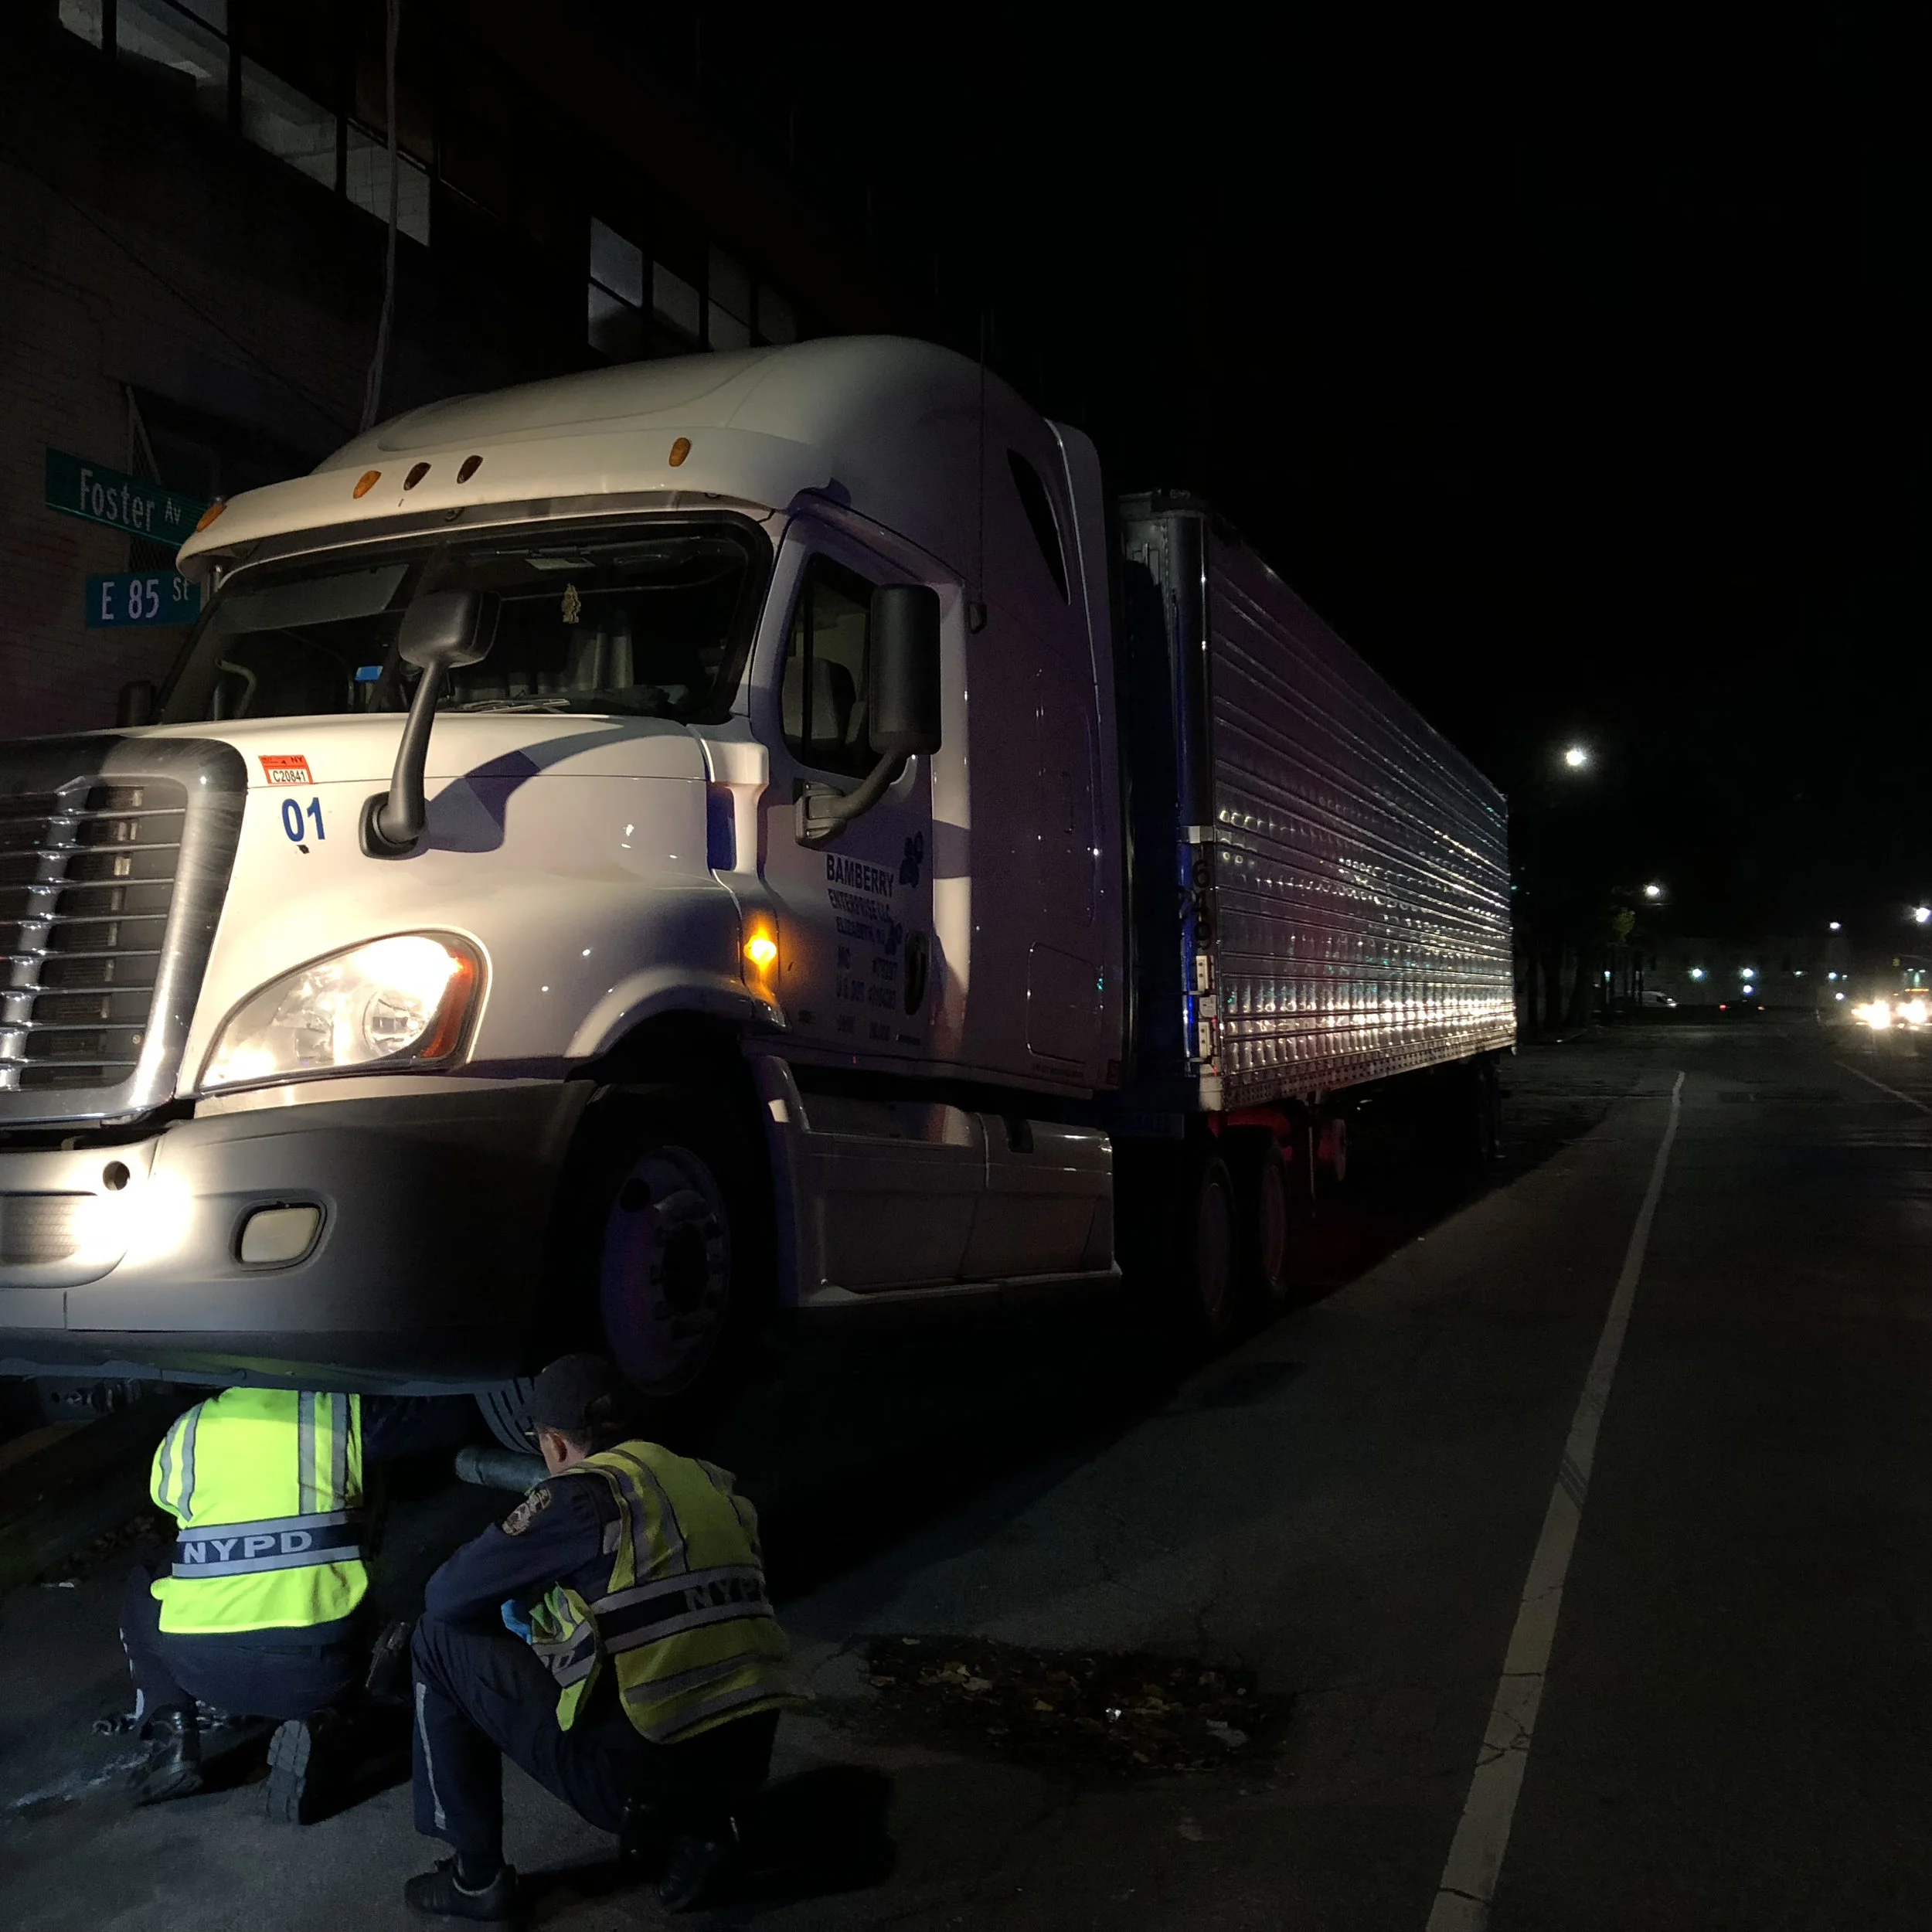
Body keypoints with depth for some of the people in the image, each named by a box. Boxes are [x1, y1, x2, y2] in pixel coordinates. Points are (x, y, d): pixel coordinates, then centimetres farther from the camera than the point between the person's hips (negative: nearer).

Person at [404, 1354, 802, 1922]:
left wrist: (518, 1613, 25)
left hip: (638, 1769, -6)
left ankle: (477, 1877, 18)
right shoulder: (713, 1485, 13)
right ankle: (690, 1830, 18)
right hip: (743, 1765, 6)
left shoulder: (583, 1495, -5)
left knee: (442, 1643, 11)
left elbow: (445, 1597, 3)